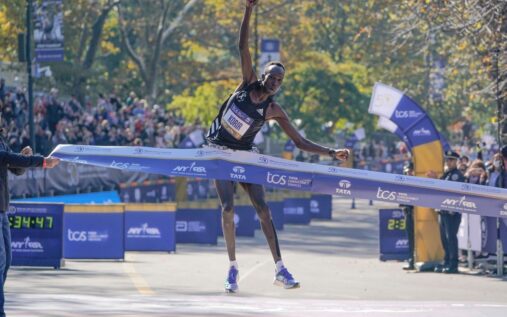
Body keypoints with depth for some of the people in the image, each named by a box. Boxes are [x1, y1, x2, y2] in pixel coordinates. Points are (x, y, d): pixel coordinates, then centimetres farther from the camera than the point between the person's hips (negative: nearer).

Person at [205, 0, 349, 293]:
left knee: (263, 208, -9)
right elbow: (243, 47, -13)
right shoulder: (248, 82, -6)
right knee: (228, 208, -12)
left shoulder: (274, 110, -6)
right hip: (220, 151, -1)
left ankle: (280, 269, -11)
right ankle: (233, 268, -6)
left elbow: (300, 142, -3)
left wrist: (331, 153, -13)